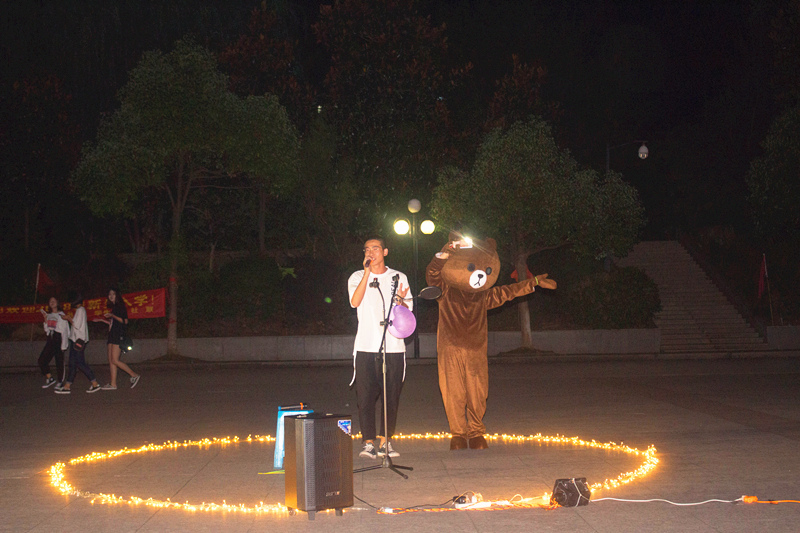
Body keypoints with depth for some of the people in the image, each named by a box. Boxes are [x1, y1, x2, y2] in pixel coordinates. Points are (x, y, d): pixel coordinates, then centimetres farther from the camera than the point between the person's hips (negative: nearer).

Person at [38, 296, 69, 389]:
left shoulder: (61, 315, -3)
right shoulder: (49, 315, 14)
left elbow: (64, 330, -6)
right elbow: (46, 330, 17)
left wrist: (63, 344, -12)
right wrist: (45, 319, 4)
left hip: (58, 338, -6)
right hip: (50, 339, 6)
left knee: (59, 361, -4)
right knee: (42, 360, -5)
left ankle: (60, 381, 5)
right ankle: (50, 378, 5)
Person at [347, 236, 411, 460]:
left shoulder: (399, 278, 12)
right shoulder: (357, 277, 8)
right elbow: (355, 302, -11)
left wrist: (401, 301, -11)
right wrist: (368, 272, -12)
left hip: (394, 346, 1)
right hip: (366, 346, -1)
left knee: (392, 395, 2)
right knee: (366, 395, -5)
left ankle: (386, 441, 12)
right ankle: (368, 443, 2)